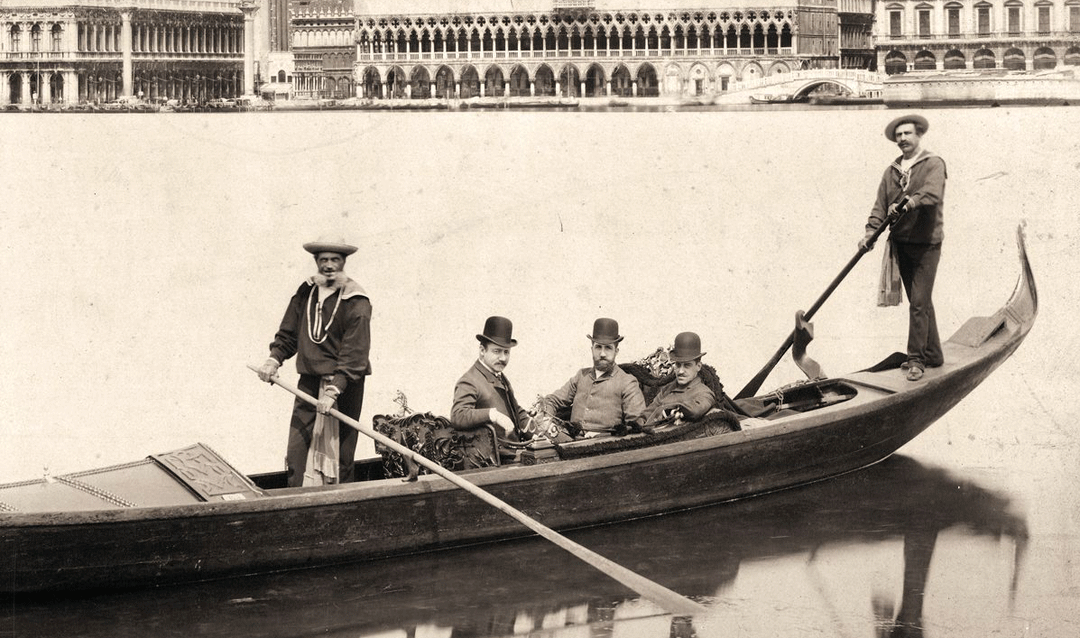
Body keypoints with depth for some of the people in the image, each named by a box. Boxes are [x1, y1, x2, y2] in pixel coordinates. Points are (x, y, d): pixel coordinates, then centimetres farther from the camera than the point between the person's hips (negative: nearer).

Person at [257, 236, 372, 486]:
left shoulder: (357, 303, -11)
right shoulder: (305, 292, 7)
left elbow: (355, 353, -17)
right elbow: (289, 333, 17)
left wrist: (334, 390, -25)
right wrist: (275, 359, -2)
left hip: (344, 383, -4)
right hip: (309, 380, 5)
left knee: (340, 453, 1)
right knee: (297, 450, -2)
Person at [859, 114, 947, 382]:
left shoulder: (933, 164, -4)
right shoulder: (892, 171, 13)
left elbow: (932, 194, -23)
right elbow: (881, 204, 5)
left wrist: (909, 203, -38)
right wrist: (871, 231, -9)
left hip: (926, 243, -6)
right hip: (901, 243, 6)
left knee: (919, 302, -10)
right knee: (920, 302, 13)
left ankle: (916, 359, -6)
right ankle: (932, 355, 22)